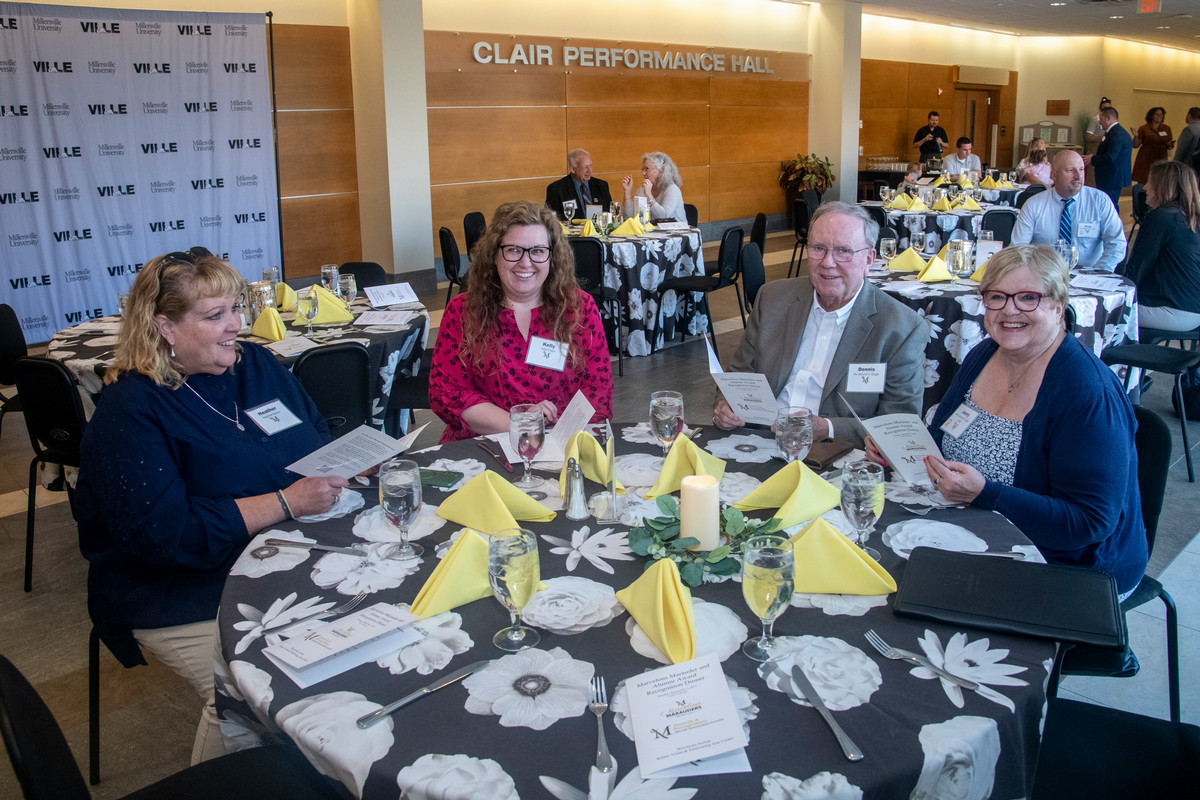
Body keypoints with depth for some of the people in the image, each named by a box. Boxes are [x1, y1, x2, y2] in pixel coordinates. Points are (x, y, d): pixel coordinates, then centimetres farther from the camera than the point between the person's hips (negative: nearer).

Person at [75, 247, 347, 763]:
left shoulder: (254, 364, 9)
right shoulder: (130, 411, -11)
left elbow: (319, 438, 19)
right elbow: (164, 533, -21)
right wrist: (288, 502, -25)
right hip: (185, 596, -6)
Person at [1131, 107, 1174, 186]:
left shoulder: (1167, 129, 12)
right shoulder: (1143, 129, 1)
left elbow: (1168, 146, 16)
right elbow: (1136, 145, -1)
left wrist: (1170, 145, -6)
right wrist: (1136, 137, -19)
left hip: (1161, 160, 3)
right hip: (1146, 160, -3)